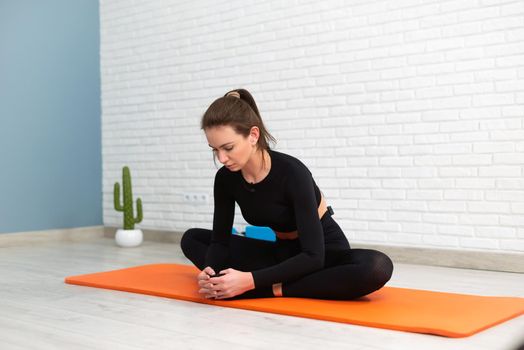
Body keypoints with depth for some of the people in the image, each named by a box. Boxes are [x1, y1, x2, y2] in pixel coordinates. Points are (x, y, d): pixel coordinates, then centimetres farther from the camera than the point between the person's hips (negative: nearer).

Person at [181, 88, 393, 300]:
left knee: (376, 267, -39)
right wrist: (210, 271, -27)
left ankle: (273, 290, -28)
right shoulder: (226, 179, -12)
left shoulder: (292, 173, -28)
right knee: (192, 239, 1)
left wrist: (251, 281, -41)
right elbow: (220, 239, -4)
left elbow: (313, 255, -32)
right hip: (283, 252, 5)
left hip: (325, 251, -5)